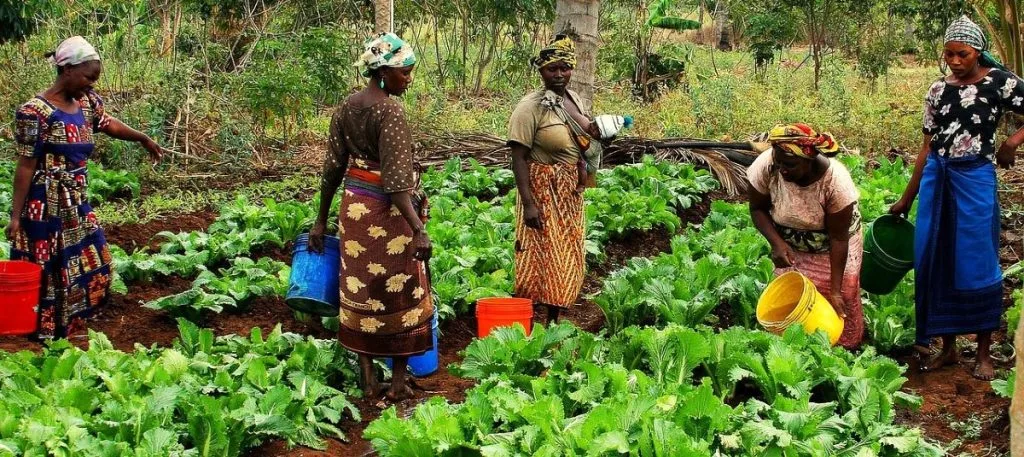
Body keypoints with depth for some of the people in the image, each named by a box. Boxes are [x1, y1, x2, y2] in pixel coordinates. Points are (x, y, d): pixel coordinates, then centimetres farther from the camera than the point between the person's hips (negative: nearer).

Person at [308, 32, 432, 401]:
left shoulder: (345, 109, 4)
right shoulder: (390, 111, -17)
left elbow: (333, 169, 8)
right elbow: (395, 179, -24)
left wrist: (321, 221, 14)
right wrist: (418, 229, -26)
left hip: (353, 208, 7)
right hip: (387, 212, -7)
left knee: (360, 293, 13)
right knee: (401, 294, 7)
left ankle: (368, 379, 19)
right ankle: (399, 381, 14)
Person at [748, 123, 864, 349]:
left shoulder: (836, 181, -36)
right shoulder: (765, 166, -30)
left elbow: (838, 238, -26)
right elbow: (758, 209, -11)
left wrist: (835, 289, -25)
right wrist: (776, 242, -27)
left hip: (831, 247, -2)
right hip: (790, 246, 2)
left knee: (838, 302, 6)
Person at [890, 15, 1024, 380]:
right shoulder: (938, 91, 8)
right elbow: (928, 148, 11)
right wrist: (907, 199, 11)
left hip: (974, 179, -4)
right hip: (936, 180, 4)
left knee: (977, 264, 0)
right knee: (936, 261, 7)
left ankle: (984, 353, 12)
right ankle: (947, 347, 20)